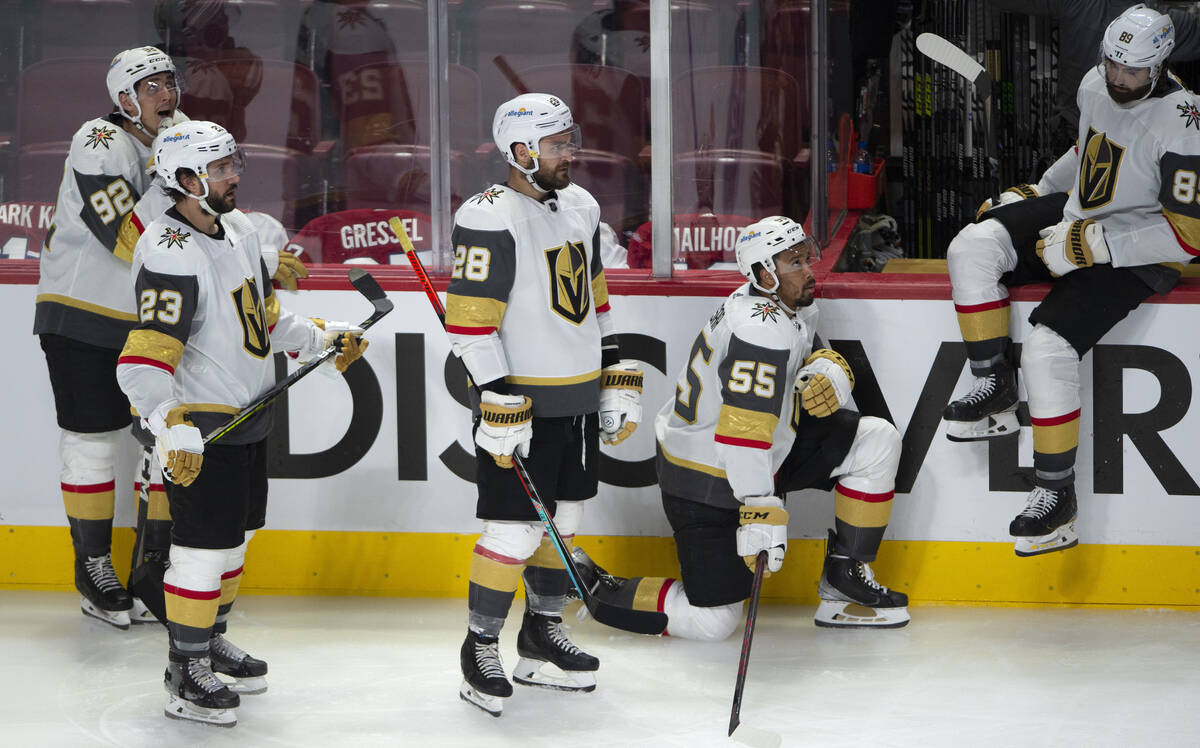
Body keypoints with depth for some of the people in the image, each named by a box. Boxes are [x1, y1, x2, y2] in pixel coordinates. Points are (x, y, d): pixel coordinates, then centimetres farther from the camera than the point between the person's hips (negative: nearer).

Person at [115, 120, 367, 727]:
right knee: (203, 549, -5)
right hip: (197, 430, -9)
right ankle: (185, 674, 5)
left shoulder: (238, 231, 7)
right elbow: (144, 357, -30)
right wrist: (170, 427, -40)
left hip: (247, 418, 10)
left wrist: (322, 338, 14)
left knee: (235, 537, 20)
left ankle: (210, 642, 37)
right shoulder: (169, 255, -24)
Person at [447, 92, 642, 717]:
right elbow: (469, 320, -19)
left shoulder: (580, 206, 10)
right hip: (520, 403, -8)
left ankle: (542, 637, 29)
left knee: (562, 522, 16)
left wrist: (618, 380, 16)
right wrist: (499, 406, -22)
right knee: (515, 531, -7)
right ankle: (479, 650, 8)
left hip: (580, 400, 8)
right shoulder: (489, 219, -17)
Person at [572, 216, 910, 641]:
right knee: (712, 622, -10)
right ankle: (594, 588, 8)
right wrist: (762, 511, -38)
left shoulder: (790, 307, 3)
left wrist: (829, 374, -12)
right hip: (707, 482, -10)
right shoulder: (761, 329, -28)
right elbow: (743, 430, -34)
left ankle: (844, 578, 11)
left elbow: (816, 357, 14)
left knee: (877, 442, 4)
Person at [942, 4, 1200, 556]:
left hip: (1137, 256, -8)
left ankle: (1056, 497, -11)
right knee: (973, 247, -15)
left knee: (1048, 348, -24)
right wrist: (1036, 192, 15)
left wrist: (1093, 243, -26)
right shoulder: (1095, 85, 0)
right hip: (1077, 216, 8)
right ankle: (996, 393, -7)